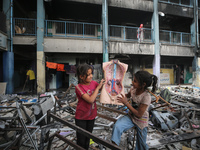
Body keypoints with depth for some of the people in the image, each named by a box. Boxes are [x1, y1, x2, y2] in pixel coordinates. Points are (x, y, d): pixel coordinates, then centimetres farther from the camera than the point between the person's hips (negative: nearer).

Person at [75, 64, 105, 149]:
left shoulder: (93, 83, -8)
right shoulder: (79, 87, -23)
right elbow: (90, 100, -30)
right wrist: (98, 87, -24)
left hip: (91, 116, 5)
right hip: (81, 118, -4)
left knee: (87, 139, 24)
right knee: (81, 140, 13)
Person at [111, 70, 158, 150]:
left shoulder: (146, 96, -28)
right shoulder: (133, 89, -11)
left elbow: (139, 114, -24)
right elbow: (128, 95, 15)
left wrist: (126, 103, -26)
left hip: (141, 121, -4)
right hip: (131, 116, 4)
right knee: (117, 126, -23)